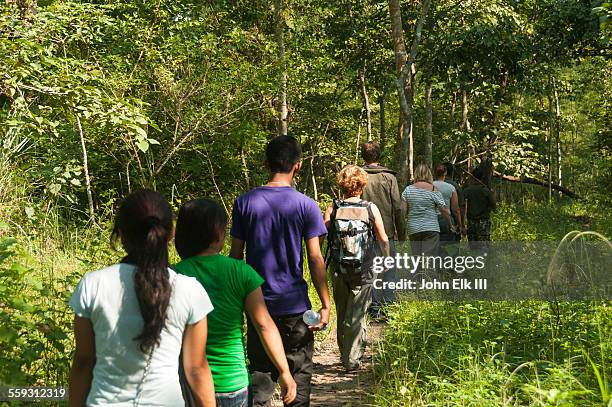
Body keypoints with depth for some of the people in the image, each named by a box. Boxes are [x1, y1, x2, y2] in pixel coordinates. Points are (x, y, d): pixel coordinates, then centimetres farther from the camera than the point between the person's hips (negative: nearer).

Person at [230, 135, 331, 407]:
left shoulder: (244, 203, -1)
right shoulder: (306, 206, -7)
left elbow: (235, 255, 2)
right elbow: (315, 259, -9)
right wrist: (326, 304, -3)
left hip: (257, 302, 2)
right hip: (294, 304, -2)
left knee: (260, 371, 12)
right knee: (299, 374, 10)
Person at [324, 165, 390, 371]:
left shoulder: (333, 209, -5)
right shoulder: (371, 209, -5)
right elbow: (383, 240, 2)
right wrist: (387, 258, 20)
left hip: (339, 270, 2)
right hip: (364, 271, -1)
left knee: (342, 314, 16)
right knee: (357, 315, 4)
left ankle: (345, 355, 30)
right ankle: (352, 359, 1)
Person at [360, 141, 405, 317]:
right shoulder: (389, 177, -4)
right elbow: (398, 207, -4)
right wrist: (401, 232, 5)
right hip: (387, 231, -1)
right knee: (389, 268, 5)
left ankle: (374, 308, 9)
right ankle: (388, 304, 1)